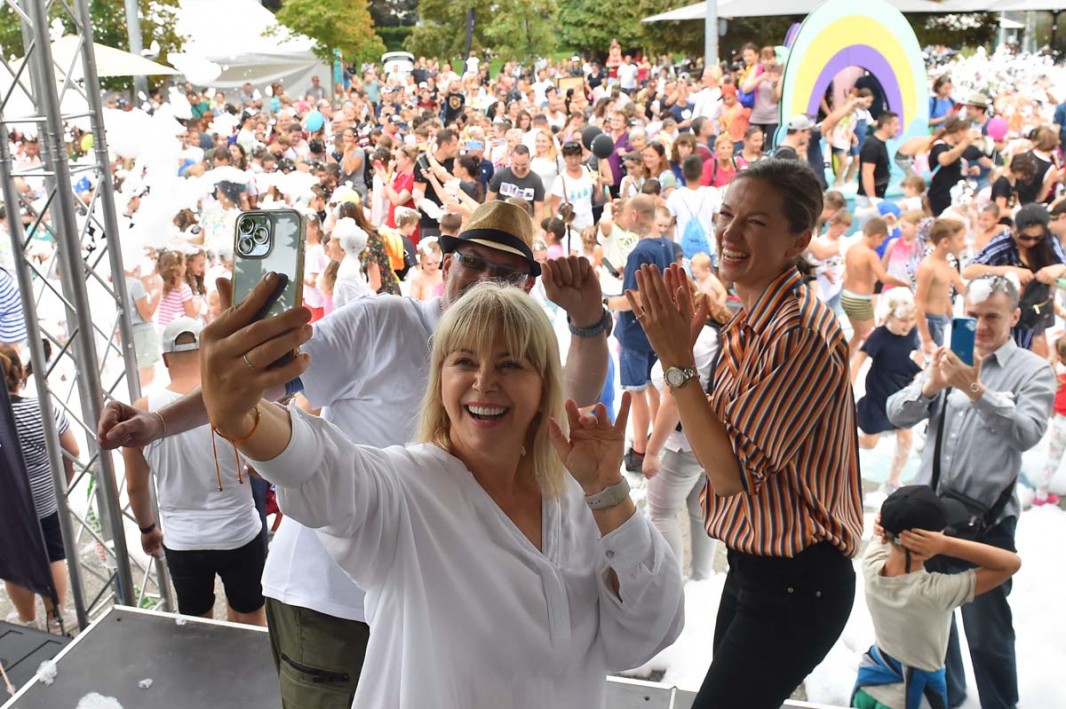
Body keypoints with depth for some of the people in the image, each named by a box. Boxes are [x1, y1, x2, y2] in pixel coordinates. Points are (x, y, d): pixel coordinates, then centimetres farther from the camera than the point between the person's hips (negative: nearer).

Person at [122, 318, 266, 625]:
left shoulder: (142, 411, -10)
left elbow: (135, 486, 2)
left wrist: (147, 527, 19)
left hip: (182, 542, 2)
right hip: (240, 534, -1)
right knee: (250, 624, 19)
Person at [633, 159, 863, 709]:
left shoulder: (801, 334, -24)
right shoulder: (754, 323, 5)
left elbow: (733, 471, -23)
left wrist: (677, 359, -23)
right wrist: (680, 344, 1)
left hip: (795, 583, -9)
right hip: (751, 564, 9)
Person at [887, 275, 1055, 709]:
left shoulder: (1033, 371, -4)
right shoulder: (949, 361, 8)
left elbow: (1027, 433, -21)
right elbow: (897, 414, -1)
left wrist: (976, 389, -31)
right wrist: (930, 386, -19)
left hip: (985, 521, -5)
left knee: (986, 631, 4)